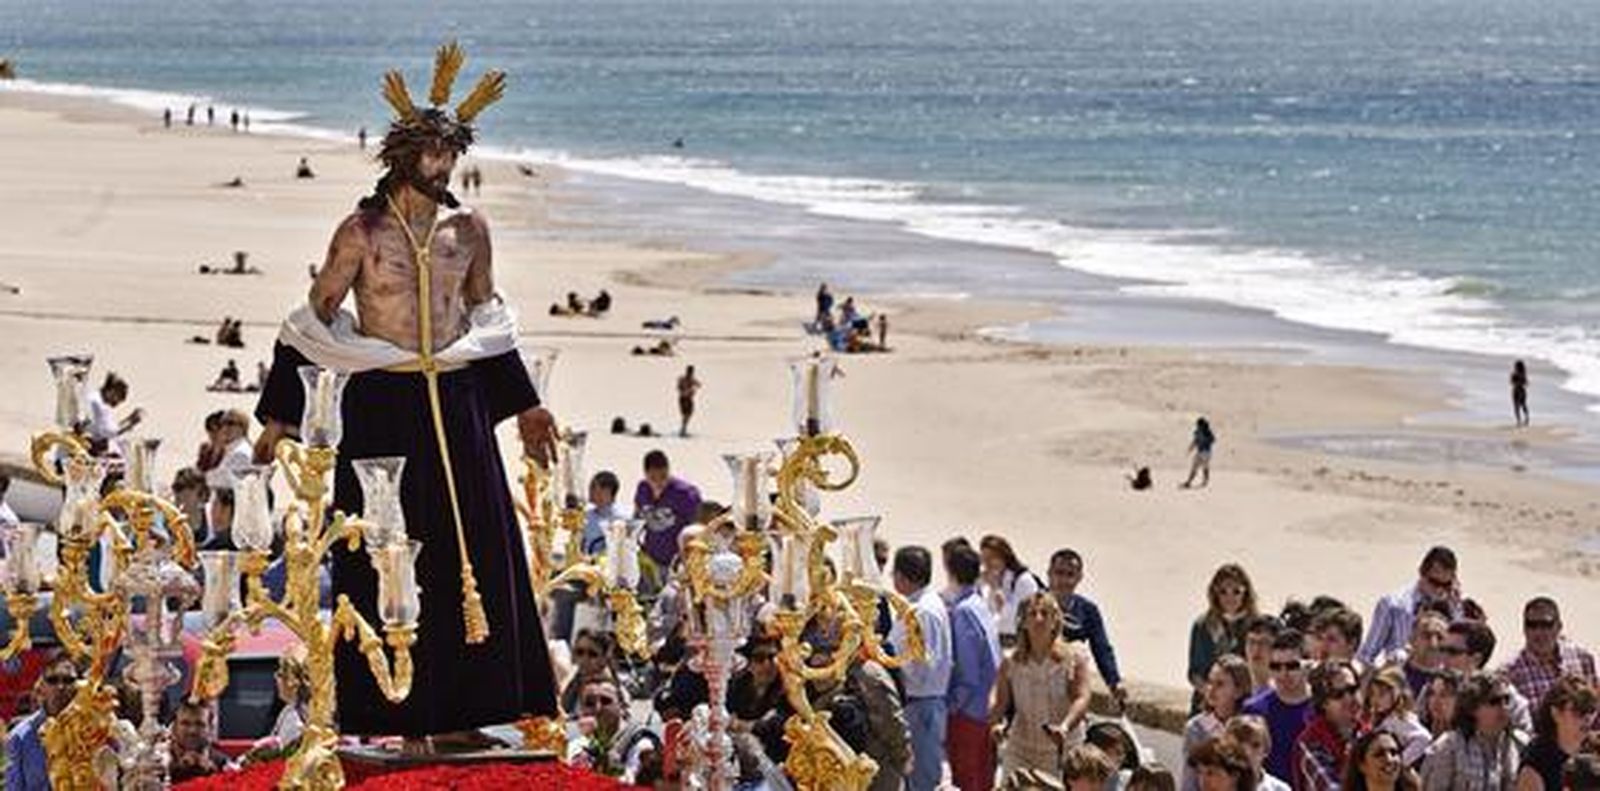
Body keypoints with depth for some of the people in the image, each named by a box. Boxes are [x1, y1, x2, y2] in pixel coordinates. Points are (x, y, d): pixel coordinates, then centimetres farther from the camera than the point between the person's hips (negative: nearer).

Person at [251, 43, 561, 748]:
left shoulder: (468, 231, 8)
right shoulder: (362, 233, -4)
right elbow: (314, 322, -1)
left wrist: (522, 407, 23)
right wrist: (280, 416, -3)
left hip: (456, 405, 4)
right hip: (382, 407, -4)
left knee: (472, 555, 2)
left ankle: (455, 717, 8)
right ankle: (396, 719, 2)